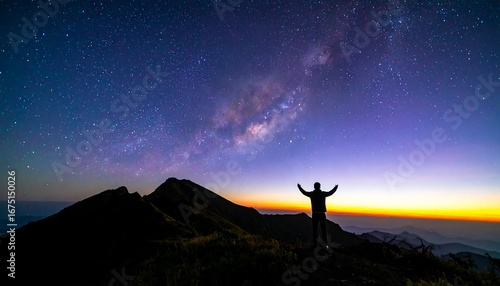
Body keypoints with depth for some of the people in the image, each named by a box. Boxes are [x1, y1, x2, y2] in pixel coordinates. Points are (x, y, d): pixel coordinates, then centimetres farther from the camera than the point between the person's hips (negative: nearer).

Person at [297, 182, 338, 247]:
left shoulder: (312, 194, -2)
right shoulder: (323, 193, -3)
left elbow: (304, 192, 14)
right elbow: (331, 192, 15)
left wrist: (299, 186, 31)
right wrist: (336, 187, 33)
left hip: (315, 214, 1)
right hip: (322, 214, 0)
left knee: (315, 229, 6)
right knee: (323, 229, 5)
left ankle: (315, 244, 5)